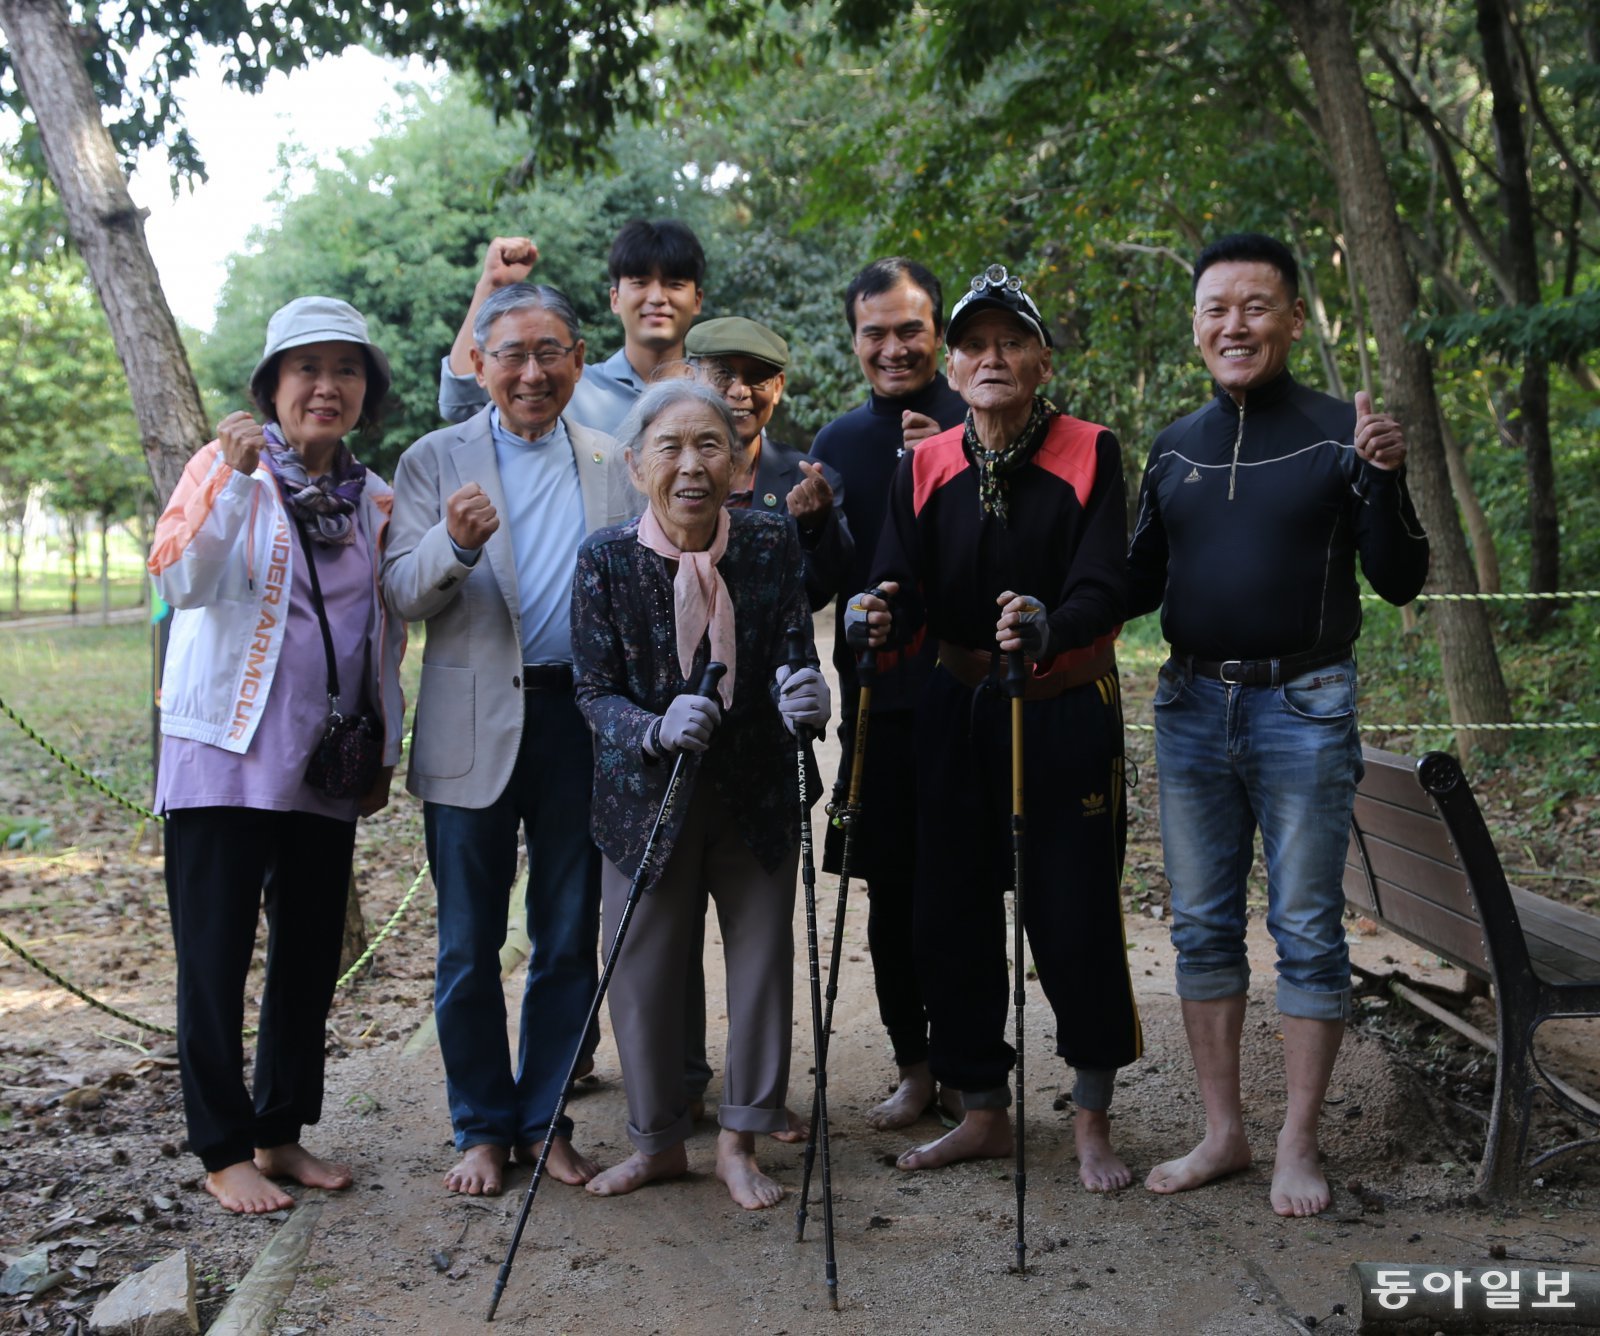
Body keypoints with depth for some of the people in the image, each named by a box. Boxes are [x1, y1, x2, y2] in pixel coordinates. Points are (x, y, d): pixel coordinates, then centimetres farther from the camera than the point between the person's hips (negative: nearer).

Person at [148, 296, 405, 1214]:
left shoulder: (374, 501, 10)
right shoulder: (229, 467, -4)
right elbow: (183, 581, -20)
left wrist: (386, 749, 14)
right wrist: (232, 480, -30)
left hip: (326, 761, 5)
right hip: (228, 752, -5)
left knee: (314, 953, 10)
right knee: (217, 956, 0)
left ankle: (282, 1132, 25)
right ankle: (225, 1152, 12)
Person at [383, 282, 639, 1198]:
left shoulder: (612, 467, 10)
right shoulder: (436, 461, 3)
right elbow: (404, 595, -6)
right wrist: (455, 543, -26)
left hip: (582, 720, 2)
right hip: (475, 727, -2)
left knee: (569, 941, 9)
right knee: (470, 946, 5)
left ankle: (545, 1122, 24)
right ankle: (483, 1129, 20)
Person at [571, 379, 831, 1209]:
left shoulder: (773, 546, -7)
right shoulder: (606, 561, -11)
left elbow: (794, 663, -4)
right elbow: (593, 690, -9)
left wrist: (804, 697, -27)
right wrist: (656, 730, -29)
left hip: (759, 794, 1)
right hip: (649, 798, -1)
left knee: (762, 962, 9)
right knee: (642, 973, 8)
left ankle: (739, 1142, 28)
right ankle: (658, 1140, 31)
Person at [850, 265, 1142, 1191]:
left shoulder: (1090, 455, -6)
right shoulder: (924, 469, 4)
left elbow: (1104, 591, -17)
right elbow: (907, 594, -5)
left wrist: (1045, 627, -38)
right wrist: (877, 620, -29)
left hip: (1067, 710, -3)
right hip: (958, 708, 4)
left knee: (1077, 916, -2)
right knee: (951, 913, 6)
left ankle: (1094, 1121, 17)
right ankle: (984, 1112, 23)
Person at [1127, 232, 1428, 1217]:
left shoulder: (1340, 434, -3)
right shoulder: (1175, 450, 10)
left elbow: (1401, 582, -6)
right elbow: (1138, 588, 16)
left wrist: (1386, 478, -21)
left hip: (1303, 709, -4)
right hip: (1191, 706, 5)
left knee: (1307, 930, 2)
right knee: (1202, 927, 9)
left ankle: (1300, 1143, 15)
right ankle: (1224, 1132, 22)